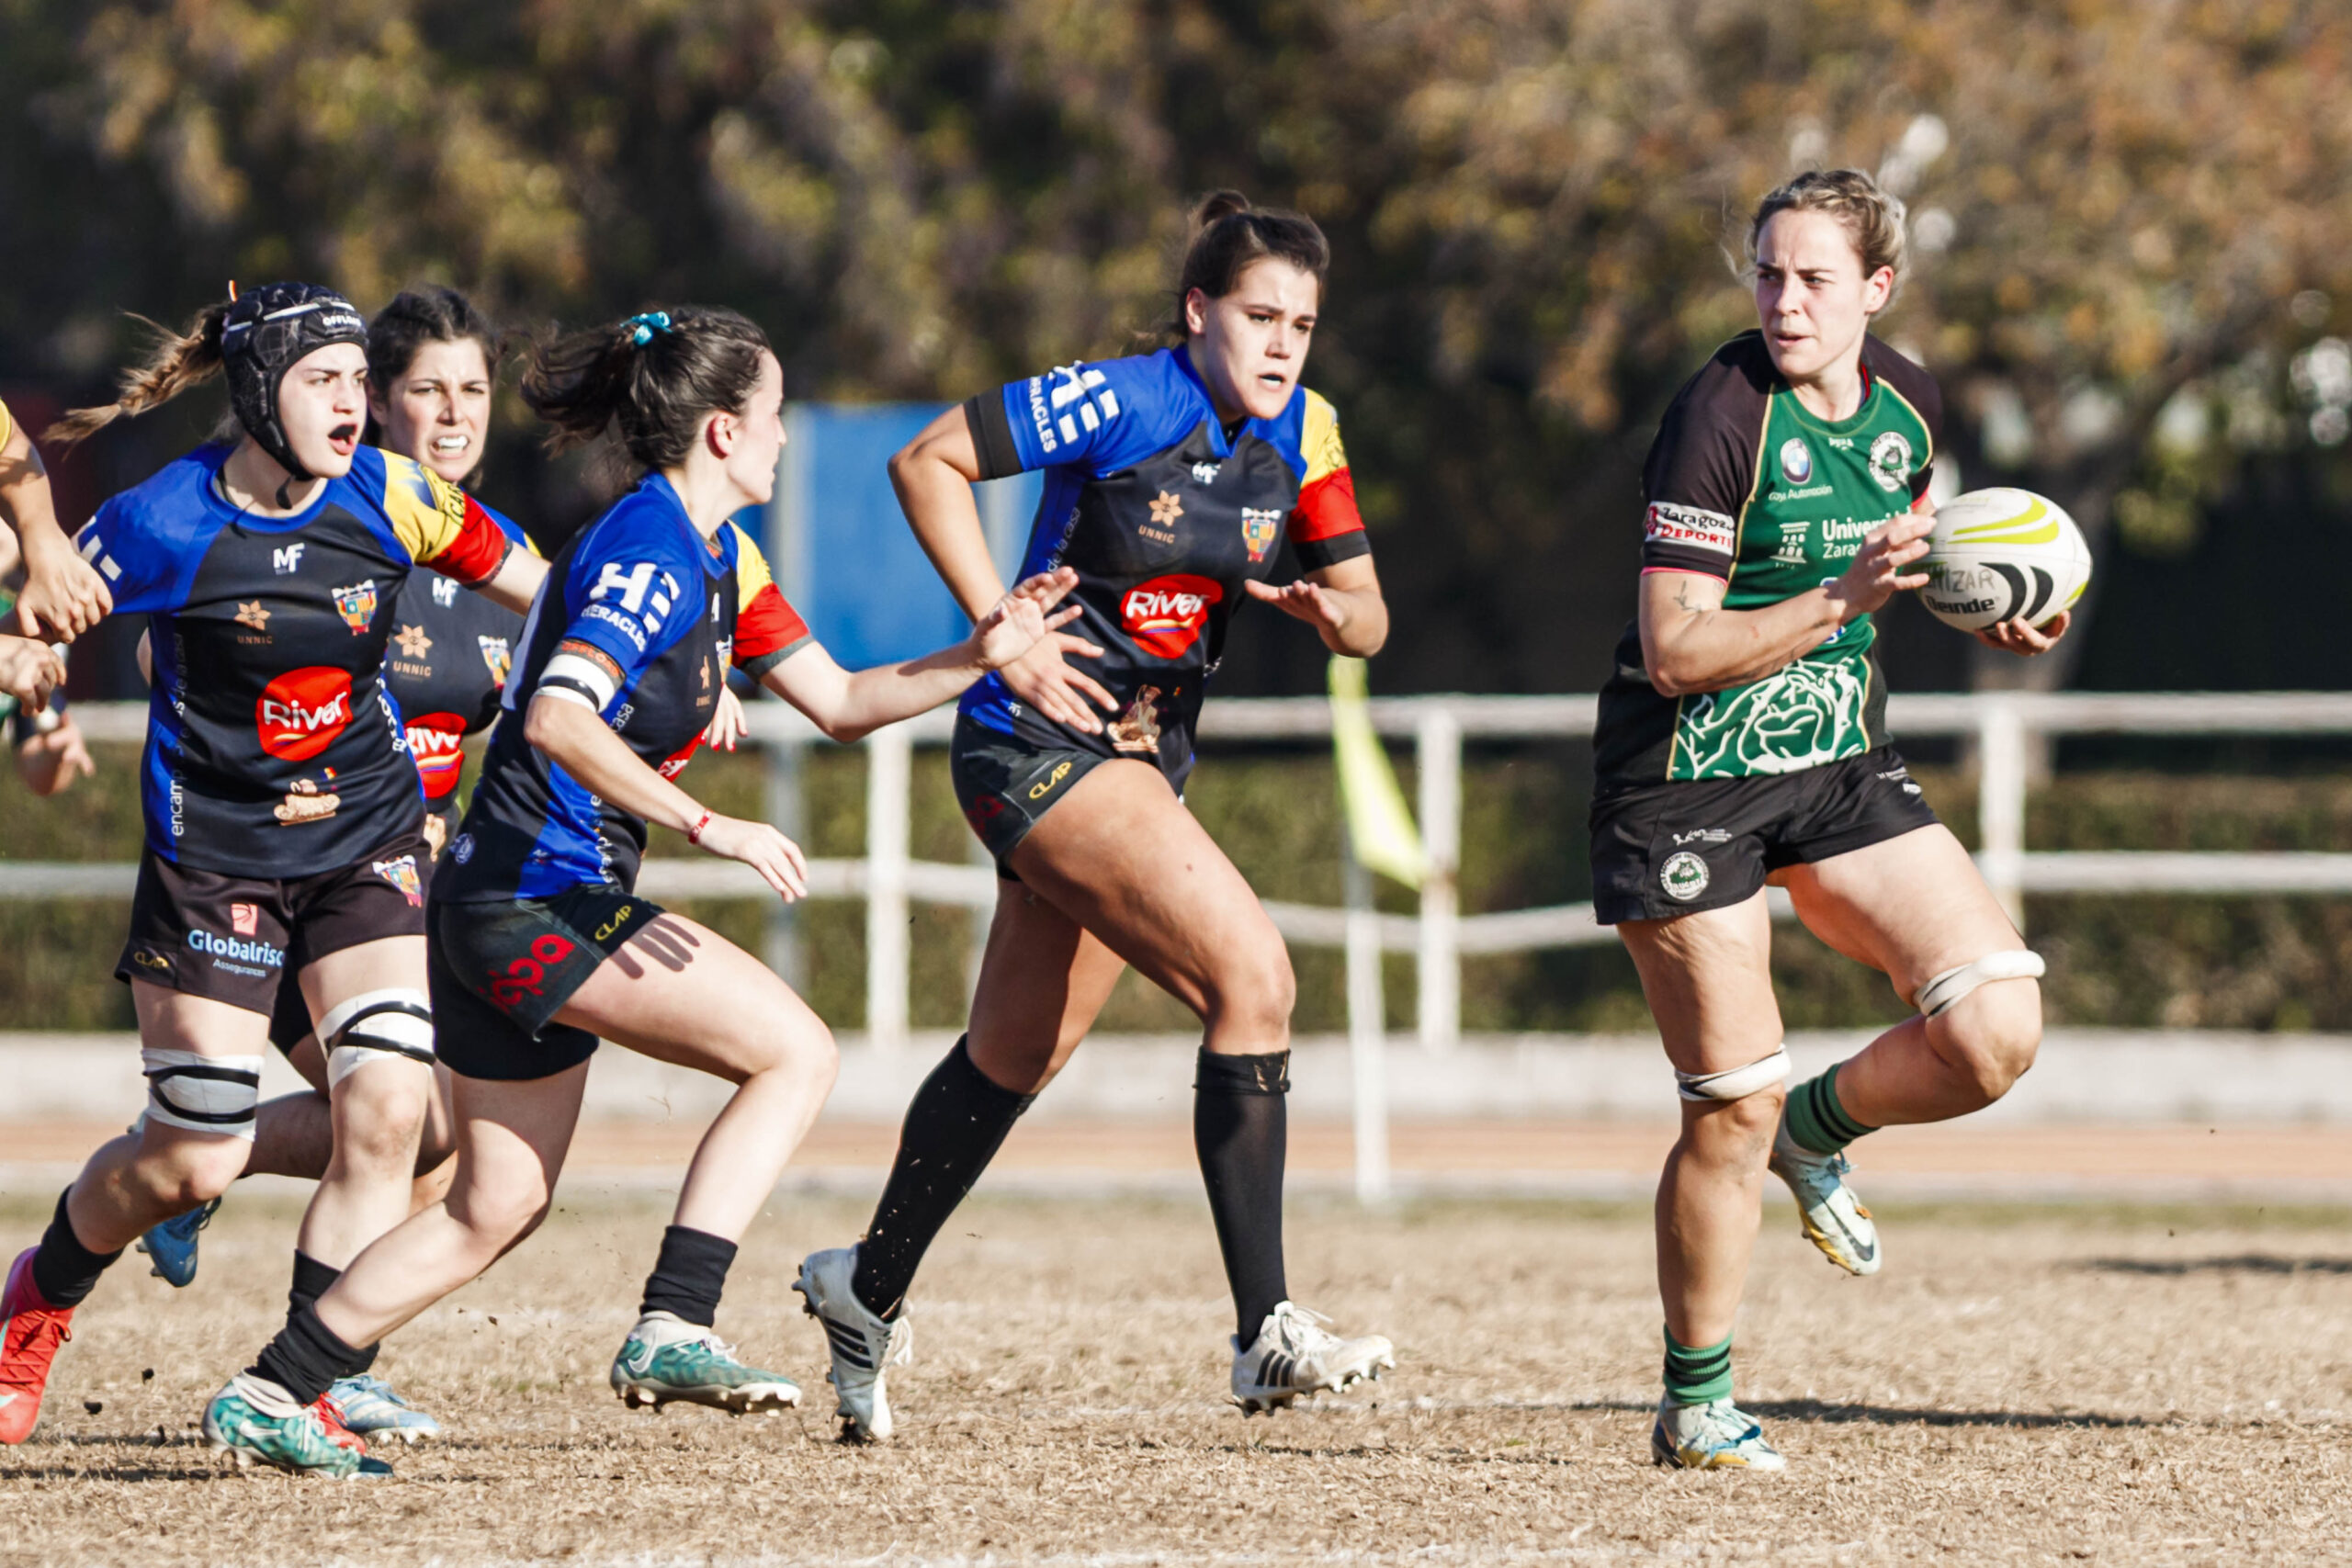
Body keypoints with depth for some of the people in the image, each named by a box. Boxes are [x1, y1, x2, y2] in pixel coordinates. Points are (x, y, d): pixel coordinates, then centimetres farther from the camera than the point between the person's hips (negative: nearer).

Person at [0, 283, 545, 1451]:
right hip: (212, 856, -3)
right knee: (192, 1162, 0)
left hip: (368, 838, 3)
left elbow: (537, 588, 5)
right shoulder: (161, 525, -16)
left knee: (386, 1113, -14)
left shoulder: (389, 499, -6)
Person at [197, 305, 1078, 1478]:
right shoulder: (649, 554, -15)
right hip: (542, 896, -10)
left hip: (505, 909, 10)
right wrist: (710, 827, -31)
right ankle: (672, 1329, -18)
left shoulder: (715, 558, 16)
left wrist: (977, 657, 7)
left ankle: (270, 1395, 17)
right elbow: (559, 717, -29)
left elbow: (837, 702, 20)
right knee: (794, 1051, -13)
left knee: (497, 1208, 14)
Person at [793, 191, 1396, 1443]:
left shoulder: (1299, 434, 3)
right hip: (1041, 743, -8)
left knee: (1020, 1053, 19)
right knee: (1250, 973, -22)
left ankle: (869, 1291, 39)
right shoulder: (1120, 404, -17)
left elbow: (1368, 618, 6)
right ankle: (1265, 1335, -22)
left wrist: (1335, 609, -18)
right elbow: (926, 462, -13)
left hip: (1146, 758, 8)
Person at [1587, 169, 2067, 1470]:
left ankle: (1817, 1132, 20)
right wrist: (1844, 596, -31)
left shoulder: (1907, 401, 1)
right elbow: (1675, 651, -23)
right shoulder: (1721, 413, -19)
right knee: (1731, 1112, -5)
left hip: (1841, 770, 6)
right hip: (1687, 784, -6)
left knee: (1997, 1031, -11)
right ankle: (1695, 1406, 13)